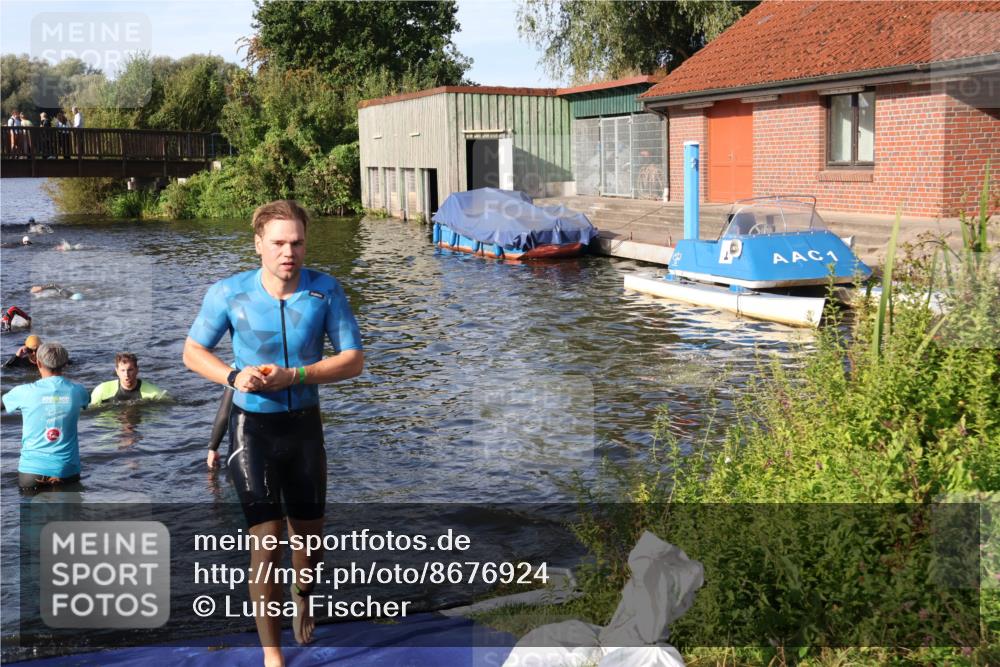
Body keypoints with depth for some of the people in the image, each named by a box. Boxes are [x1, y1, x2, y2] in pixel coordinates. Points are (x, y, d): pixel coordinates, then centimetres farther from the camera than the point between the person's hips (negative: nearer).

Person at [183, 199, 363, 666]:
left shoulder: (325, 291, -9)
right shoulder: (228, 293, -10)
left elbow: (353, 361, -8)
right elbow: (193, 352, 1)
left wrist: (293, 376, -21)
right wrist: (232, 377, -19)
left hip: (305, 422, 2)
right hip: (253, 426, -2)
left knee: (309, 531, 17)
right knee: (267, 540, -7)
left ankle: (302, 598, 50)